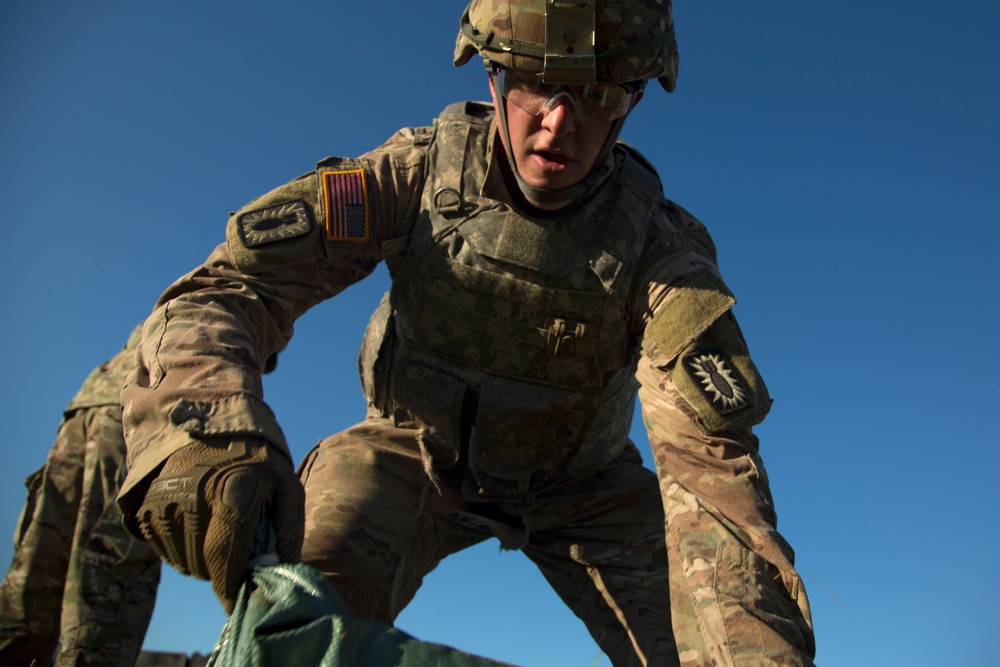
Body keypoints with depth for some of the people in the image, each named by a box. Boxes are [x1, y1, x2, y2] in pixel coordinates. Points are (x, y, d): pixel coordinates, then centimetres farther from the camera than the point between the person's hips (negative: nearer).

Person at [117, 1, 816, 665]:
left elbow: (709, 445, -31)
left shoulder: (659, 244, -22)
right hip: (417, 456, 0)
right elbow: (229, 284, -26)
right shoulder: (419, 169, -21)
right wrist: (208, 433, -48)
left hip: (579, 486, 1)